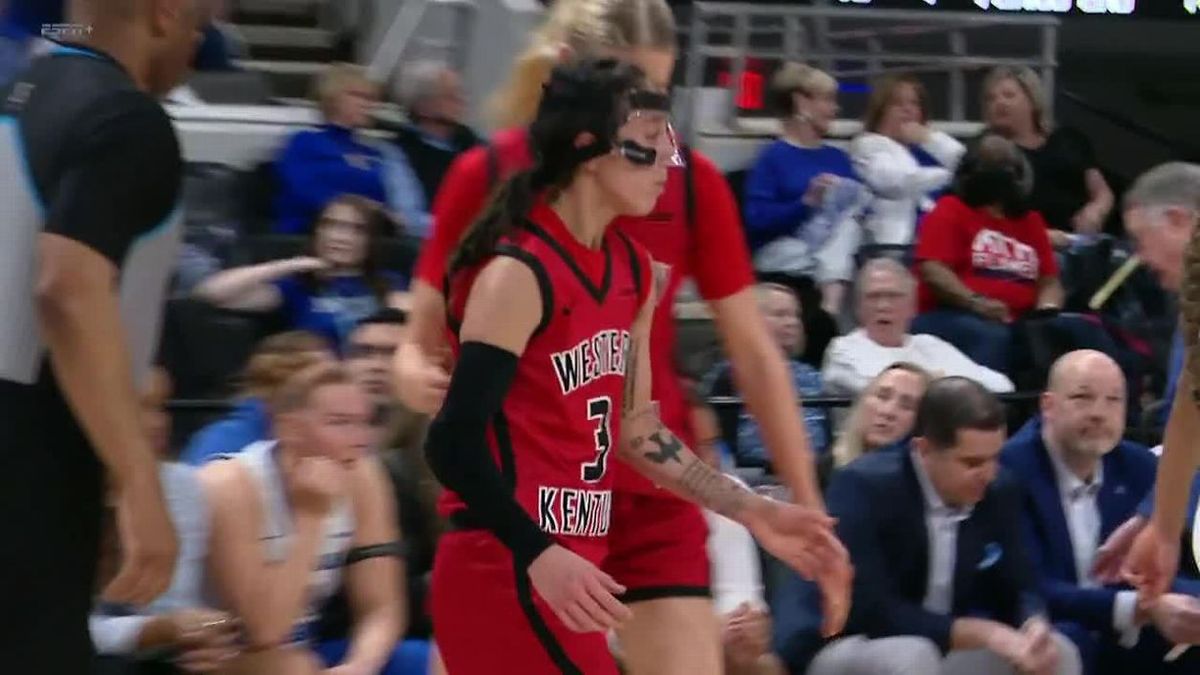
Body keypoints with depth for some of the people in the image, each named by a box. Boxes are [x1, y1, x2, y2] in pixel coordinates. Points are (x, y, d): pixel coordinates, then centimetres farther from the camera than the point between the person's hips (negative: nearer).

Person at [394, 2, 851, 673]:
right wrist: (419, 376, -24)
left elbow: (755, 353, 4)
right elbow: (421, 345, 0)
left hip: (652, 499, 1)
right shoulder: (486, 177, -6)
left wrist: (807, 504, 1)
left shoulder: (693, 183, -2)